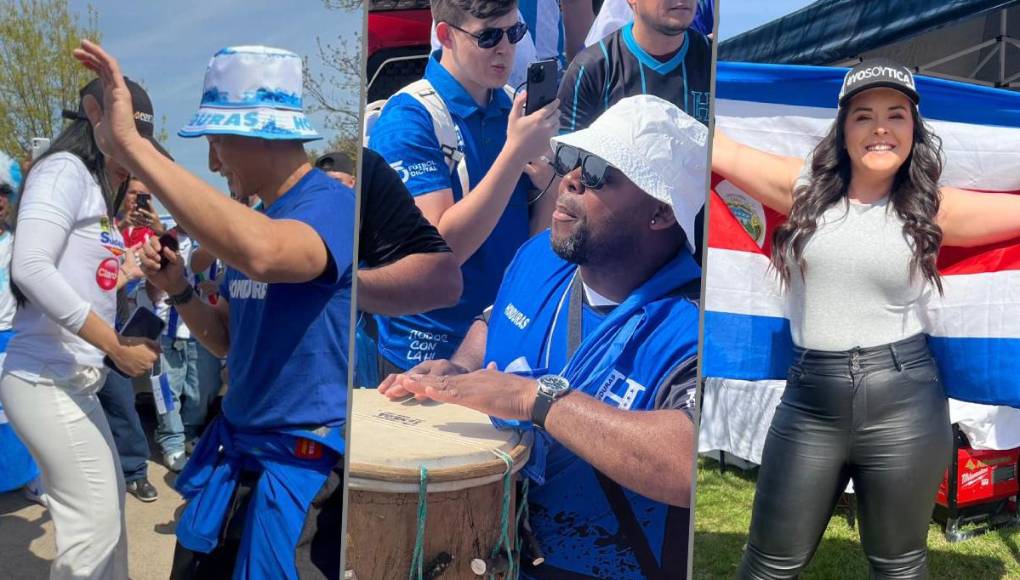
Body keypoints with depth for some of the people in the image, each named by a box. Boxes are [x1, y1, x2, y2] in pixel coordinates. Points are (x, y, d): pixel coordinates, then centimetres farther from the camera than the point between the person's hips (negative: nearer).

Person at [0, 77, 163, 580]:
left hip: (75, 382, 10)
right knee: (95, 523, -4)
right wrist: (116, 345, -24)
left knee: (108, 509, 18)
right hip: (46, 381, -10)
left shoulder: (99, 191, 17)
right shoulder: (65, 169, -10)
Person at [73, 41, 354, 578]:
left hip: (307, 463, -8)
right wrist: (177, 288, -3)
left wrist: (131, 147, -39)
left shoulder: (332, 204, -18)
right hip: (235, 450, 9)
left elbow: (260, 254, -42)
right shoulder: (252, 217, 10)